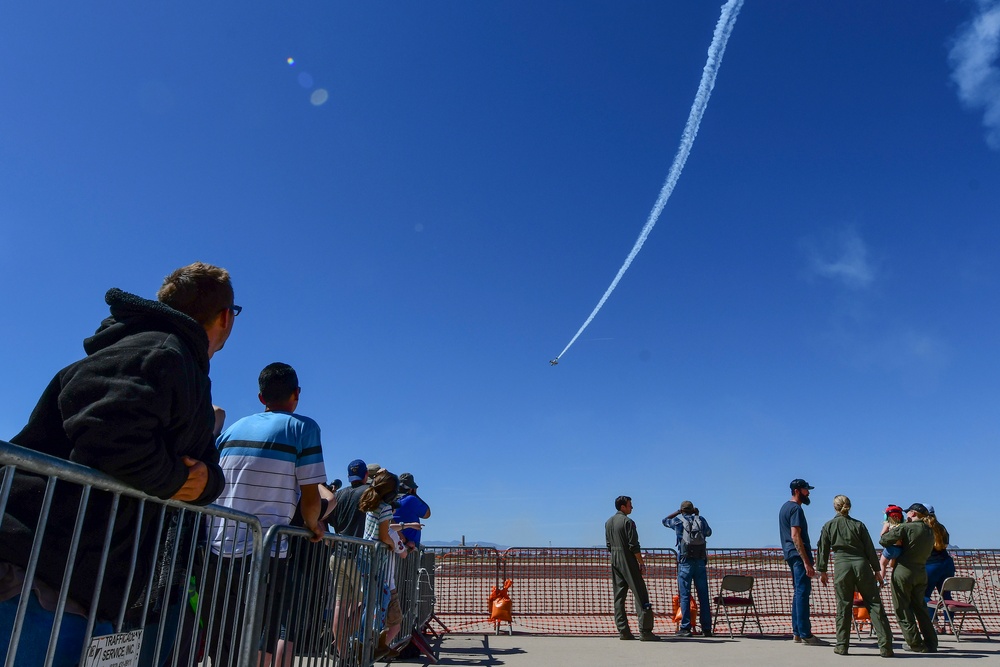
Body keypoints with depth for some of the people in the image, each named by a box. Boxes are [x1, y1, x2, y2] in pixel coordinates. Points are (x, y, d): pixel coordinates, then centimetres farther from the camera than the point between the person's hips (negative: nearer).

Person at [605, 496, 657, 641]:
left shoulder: (608, 523, 12)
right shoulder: (628, 522, -12)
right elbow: (634, 546, -14)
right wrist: (641, 563, -8)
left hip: (615, 562, 8)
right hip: (628, 562, -7)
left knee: (618, 596, 8)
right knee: (640, 595, -3)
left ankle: (623, 631, 8)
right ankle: (645, 631, -5)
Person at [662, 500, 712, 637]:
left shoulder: (678, 521, 1)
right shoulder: (701, 520, 6)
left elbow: (665, 521, 20)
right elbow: (709, 532, 25)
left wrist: (677, 512, 23)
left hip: (685, 563, -2)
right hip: (700, 562, 3)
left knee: (685, 596, -1)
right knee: (703, 596, 7)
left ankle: (685, 628, -3)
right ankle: (706, 628, 9)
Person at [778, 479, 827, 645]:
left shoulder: (785, 507, 18)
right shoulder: (796, 508, -13)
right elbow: (796, 536, -21)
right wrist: (806, 562, -23)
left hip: (791, 555, 10)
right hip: (799, 555, -10)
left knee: (799, 593, 13)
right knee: (803, 593, -9)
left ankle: (797, 632, 16)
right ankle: (805, 634, -8)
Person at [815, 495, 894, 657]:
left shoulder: (828, 526, 6)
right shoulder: (858, 525, 6)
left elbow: (823, 550, 7)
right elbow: (870, 549, 5)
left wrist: (822, 571, 14)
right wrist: (877, 570, 11)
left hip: (842, 567, 0)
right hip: (862, 565, 0)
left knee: (843, 606, 5)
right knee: (874, 604, 4)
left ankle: (842, 645, 9)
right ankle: (885, 646, 2)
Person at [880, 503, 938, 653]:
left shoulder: (906, 528, -12)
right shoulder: (930, 531, 8)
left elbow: (883, 541, -14)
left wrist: (887, 529, 8)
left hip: (903, 571, -7)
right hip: (921, 573, 7)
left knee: (903, 610, 4)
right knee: (920, 607, 18)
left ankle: (916, 644, 7)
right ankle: (931, 644, 21)